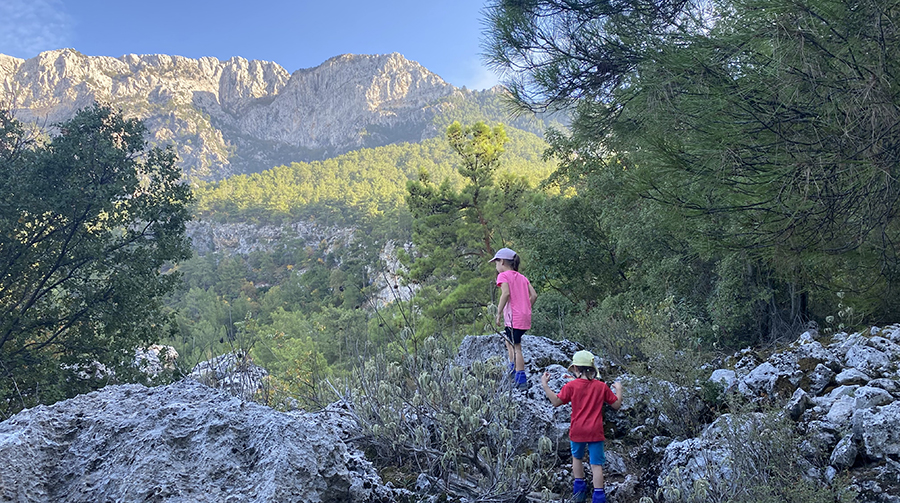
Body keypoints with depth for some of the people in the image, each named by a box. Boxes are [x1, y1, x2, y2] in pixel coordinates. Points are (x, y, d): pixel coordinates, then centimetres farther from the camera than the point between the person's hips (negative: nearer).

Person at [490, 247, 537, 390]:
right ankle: (513, 372, 26)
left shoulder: (503, 275, -4)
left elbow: (506, 293, -21)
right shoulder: (522, 277, 17)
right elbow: (534, 295, 9)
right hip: (525, 317, 8)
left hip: (513, 318, -8)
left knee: (516, 348, -4)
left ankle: (521, 381, -4)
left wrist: (499, 313, -15)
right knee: (509, 341, 25)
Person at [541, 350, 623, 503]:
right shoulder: (601, 386, -4)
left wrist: (545, 385, -1)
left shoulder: (571, 386, -11)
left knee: (577, 457, 24)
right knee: (596, 464, 4)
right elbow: (617, 405, 2)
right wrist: (618, 389, 19)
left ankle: (579, 488, 29)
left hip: (577, 431, 0)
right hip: (595, 432, 0)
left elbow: (556, 402, -9)